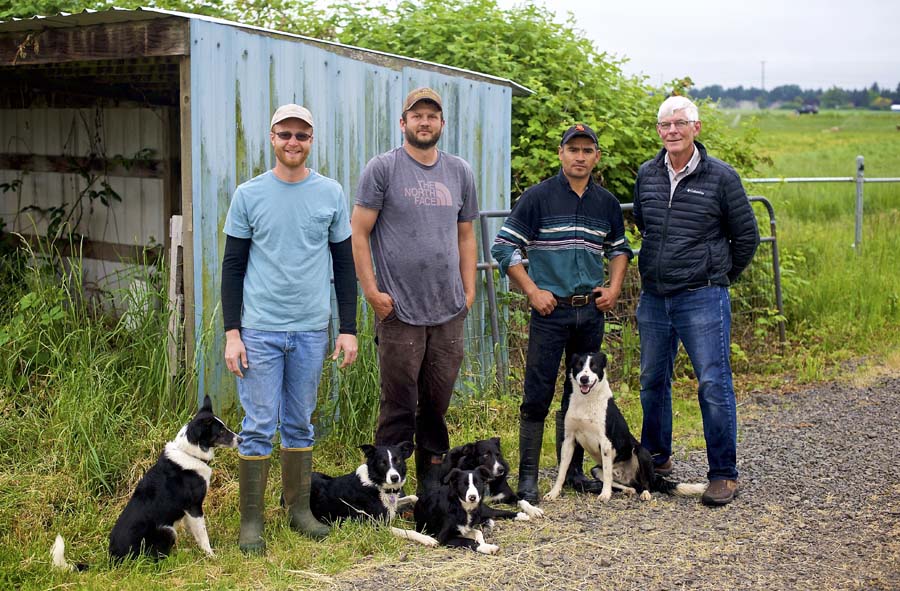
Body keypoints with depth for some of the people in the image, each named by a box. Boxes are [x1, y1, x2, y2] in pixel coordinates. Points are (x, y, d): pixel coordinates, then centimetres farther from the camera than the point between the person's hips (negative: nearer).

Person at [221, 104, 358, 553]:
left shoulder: (330, 194, 5)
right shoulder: (249, 195, 1)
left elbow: (344, 263, 9)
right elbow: (232, 266, 2)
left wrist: (348, 328, 4)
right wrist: (231, 333, -5)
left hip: (311, 330, 2)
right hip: (260, 330, -2)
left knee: (299, 425, 12)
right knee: (258, 426, -1)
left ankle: (299, 509, 24)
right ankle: (251, 521, 9)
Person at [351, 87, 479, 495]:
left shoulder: (460, 172, 13)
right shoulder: (383, 168, -2)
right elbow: (358, 233, -4)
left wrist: (469, 290, 11)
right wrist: (371, 291, -9)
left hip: (449, 311, 4)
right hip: (399, 310, -4)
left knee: (437, 404, 10)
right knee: (399, 407, -3)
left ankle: (433, 485, 21)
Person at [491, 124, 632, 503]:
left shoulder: (606, 202, 8)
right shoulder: (538, 197, -6)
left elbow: (619, 247, 23)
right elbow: (503, 247, -6)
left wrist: (614, 287, 8)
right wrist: (533, 292, -10)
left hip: (591, 311, 5)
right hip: (550, 310, -5)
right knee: (538, 396, -4)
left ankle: (573, 471, 22)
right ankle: (528, 478, 3)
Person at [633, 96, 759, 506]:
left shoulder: (720, 176, -5)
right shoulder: (646, 175, 7)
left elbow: (746, 235, 5)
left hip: (702, 298, -5)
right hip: (653, 298, 5)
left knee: (714, 385, -5)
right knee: (652, 382, 14)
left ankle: (723, 474, 4)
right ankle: (655, 458, 30)